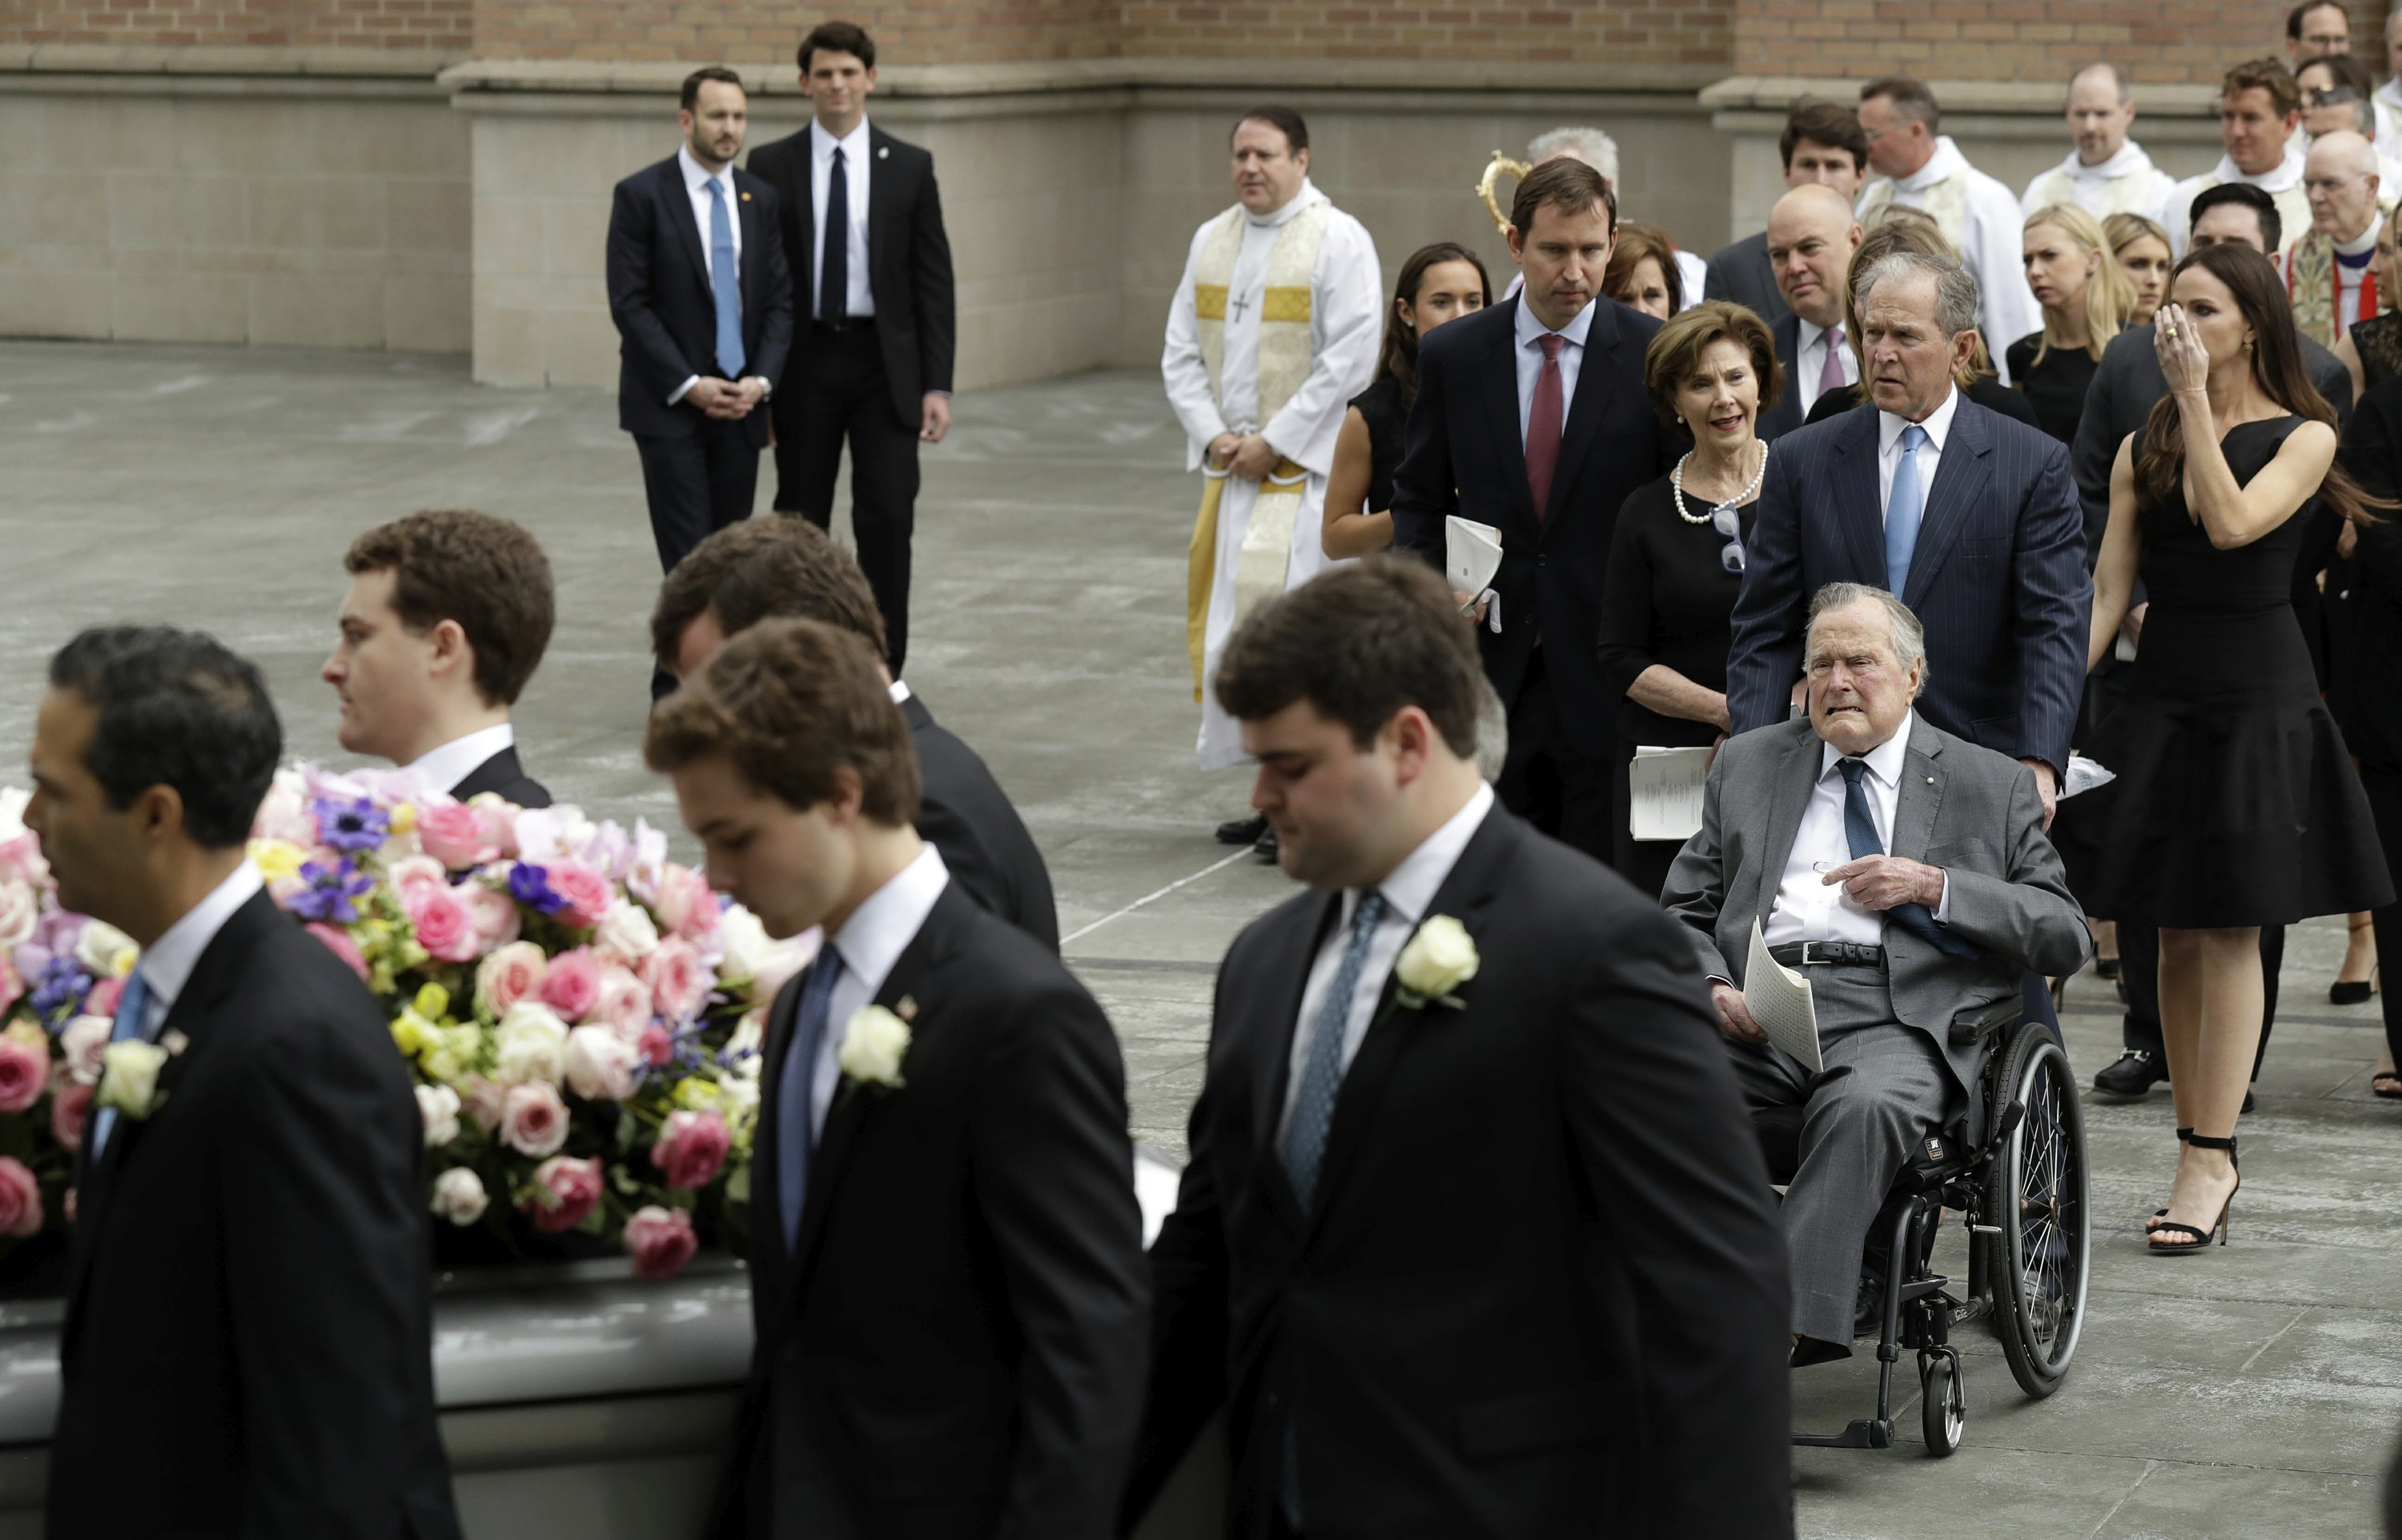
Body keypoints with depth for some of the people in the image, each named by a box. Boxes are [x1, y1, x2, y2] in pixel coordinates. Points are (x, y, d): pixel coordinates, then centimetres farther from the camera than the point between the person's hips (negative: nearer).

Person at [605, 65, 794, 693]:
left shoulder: (760, 199, 9)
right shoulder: (641, 195, -5)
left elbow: (780, 300, 10)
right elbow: (630, 304, -9)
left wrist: (761, 380, -6)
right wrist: (689, 385, -14)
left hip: (741, 405, 5)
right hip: (669, 405, -5)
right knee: (689, 558, -10)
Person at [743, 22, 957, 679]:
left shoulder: (910, 167, 3)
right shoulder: (770, 167, 3)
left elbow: (934, 281, 2)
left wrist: (937, 385, -4)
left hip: (885, 363, -1)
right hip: (805, 361, 1)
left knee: (888, 518, -6)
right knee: (800, 521, 5)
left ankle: (883, 670, 1)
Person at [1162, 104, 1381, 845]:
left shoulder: (1339, 241, -7)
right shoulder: (1212, 241, 12)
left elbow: (1349, 362, -12)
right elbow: (1181, 353, 13)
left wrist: (1272, 442, -13)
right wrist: (1213, 435, -2)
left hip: (1307, 470, -6)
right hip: (1231, 468, 6)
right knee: (1233, 620, 5)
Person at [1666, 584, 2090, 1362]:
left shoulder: (1990, 786, 17)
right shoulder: (1748, 764, 25)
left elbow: (2067, 938, 10)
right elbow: (1684, 911, 23)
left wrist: (1935, 887, -3)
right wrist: (1713, 988, -1)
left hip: (1896, 1015, -2)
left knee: (1866, 1106, -39)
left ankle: (1792, 1319, -42)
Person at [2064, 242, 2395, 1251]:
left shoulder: (2302, 437, -1)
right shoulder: (2142, 449, 9)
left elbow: (2233, 524, -19)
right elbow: (2104, 594, 6)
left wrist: (2196, 400, -17)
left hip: (2261, 702, -4)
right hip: (2163, 696, 4)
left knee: (2228, 931, -5)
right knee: (2176, 934, 3)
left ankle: (2209, 1160, -5)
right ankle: (2200, 1154, 9)